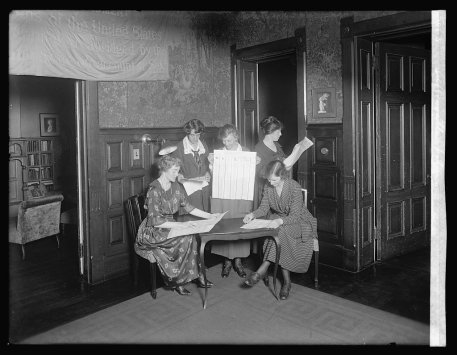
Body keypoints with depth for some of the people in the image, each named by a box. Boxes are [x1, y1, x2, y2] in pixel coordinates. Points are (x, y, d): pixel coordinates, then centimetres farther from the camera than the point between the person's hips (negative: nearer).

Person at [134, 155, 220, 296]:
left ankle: (197, 276, -9)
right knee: (186, 239, -26)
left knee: (191, 237, -22)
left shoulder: (177, 187, 4)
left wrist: (209, 216, 2)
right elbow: (156, 222, -23)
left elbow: (188, 207, 11)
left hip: (170, 226, 6)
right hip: (152, 233, -6)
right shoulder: (154, 190, -20)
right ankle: (175, 280, -10)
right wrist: (180, 225, -30)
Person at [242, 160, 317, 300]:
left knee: (281, 233, -35)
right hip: (278, 222, 5)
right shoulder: (269, 187, -6)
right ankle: (286, 281, -21)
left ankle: (261, 271, -31)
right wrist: (252, 214, -22)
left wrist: (280, 221, -44)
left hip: (299, 222, -5)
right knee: (279, 239, -28)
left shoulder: (295, 188, -22)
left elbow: (295, 216, -25)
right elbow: (263, 208, -1)